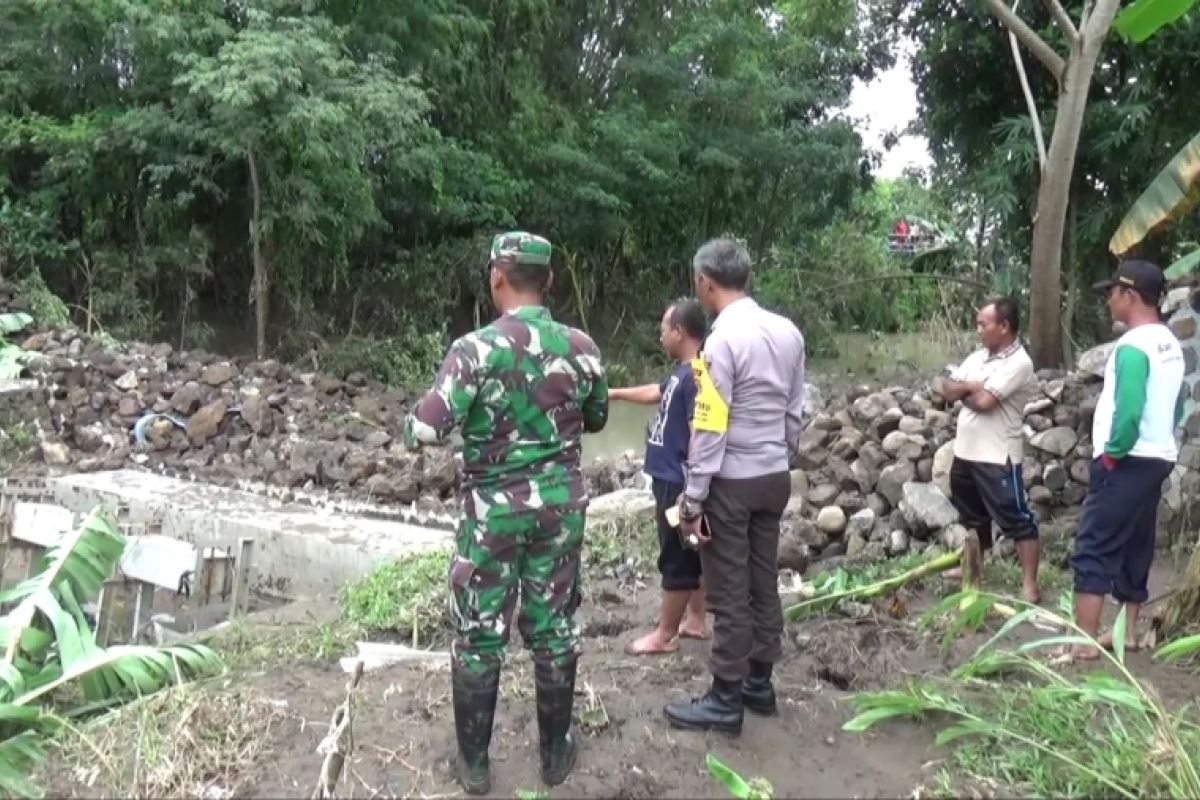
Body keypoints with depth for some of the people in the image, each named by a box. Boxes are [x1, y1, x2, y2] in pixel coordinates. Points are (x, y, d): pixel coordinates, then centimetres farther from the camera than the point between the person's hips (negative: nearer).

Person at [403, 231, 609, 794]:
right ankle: (556, 753, 28)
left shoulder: (476, 349, -17)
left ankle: (474, 763, 22)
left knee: (479, 635, 10)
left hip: (494, 509, -3)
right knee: (554, 629, 15)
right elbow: (597, 419, 12)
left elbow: (423, 432, -19)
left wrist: (431, 418, 2)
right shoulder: (580, 347, -3)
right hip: (561, 505, 4)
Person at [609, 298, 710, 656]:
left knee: (676, 558, 2)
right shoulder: (682, 371, 8)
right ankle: (695, 621, 30)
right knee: (692, 555, 18)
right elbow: (657, 392, 29)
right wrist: (615, 393, 35)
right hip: (672, 479, 10)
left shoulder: (696, 376, -22)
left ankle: (665, 635, 13)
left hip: (679, 483, -10)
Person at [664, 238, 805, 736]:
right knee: (763, 583, 16)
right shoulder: (788, 333, 4)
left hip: (731, 482, -8)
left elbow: (710, 428, -20)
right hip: (775, 477, 8)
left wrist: (693, 497, -14)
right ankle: (759, 682, 29)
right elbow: (796, 412, 9)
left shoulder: (723, 340, -19)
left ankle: (726, 700, 12)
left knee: (729, 592, 2)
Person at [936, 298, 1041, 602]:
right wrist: (971, 386, -14)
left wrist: (963, 392, -5)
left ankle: (1030, 583, 3)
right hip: (965, 451, 9)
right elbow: (947, 389, 4)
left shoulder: (1018, 363, -16)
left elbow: (984, 401, -24)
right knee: (972, 515, 23)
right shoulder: (977, 357, 10)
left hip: (998, 457, -9)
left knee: (1016, 519, -2)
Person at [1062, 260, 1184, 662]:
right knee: (1135, 548, 16)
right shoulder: (1171, 345, 11)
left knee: (1093, 550, -6)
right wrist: (1155, 444, 17)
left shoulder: (1132, 346, -18)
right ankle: (1128, 632, 25)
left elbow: (1128, 412, -26)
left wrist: (1112, 452, -14)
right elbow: (1174, 408, 17)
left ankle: (1083, 642, -5)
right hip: (1158, 459, 10)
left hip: (1128, 462, -10)